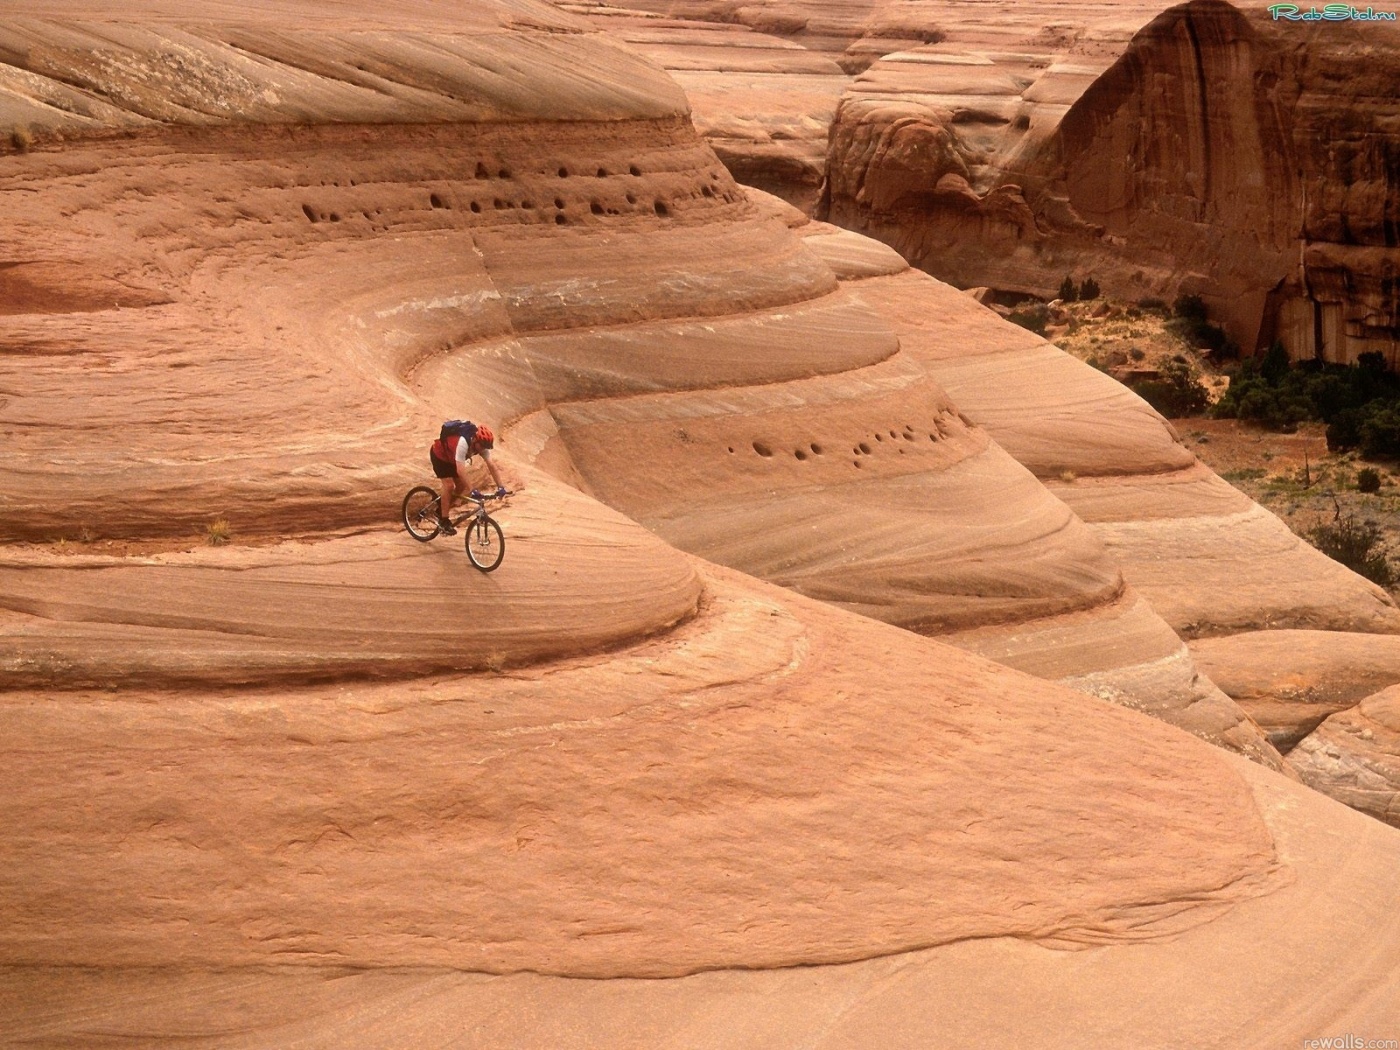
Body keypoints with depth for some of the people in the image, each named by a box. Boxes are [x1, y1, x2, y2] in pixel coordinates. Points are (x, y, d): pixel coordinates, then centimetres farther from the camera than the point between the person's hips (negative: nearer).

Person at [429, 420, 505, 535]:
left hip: (451, 458, 7)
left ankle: (441, 508, 19)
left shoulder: (482, 445, -21)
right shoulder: (463, 443, -42)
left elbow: (491, 465, -18)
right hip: (439, 455, -7)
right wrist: (472, 490, -48)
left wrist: (500, 487, -27)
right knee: (449, 486, -18)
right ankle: (444, 521, -8)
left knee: (461, 486, 1)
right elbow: (460, 470, -45)